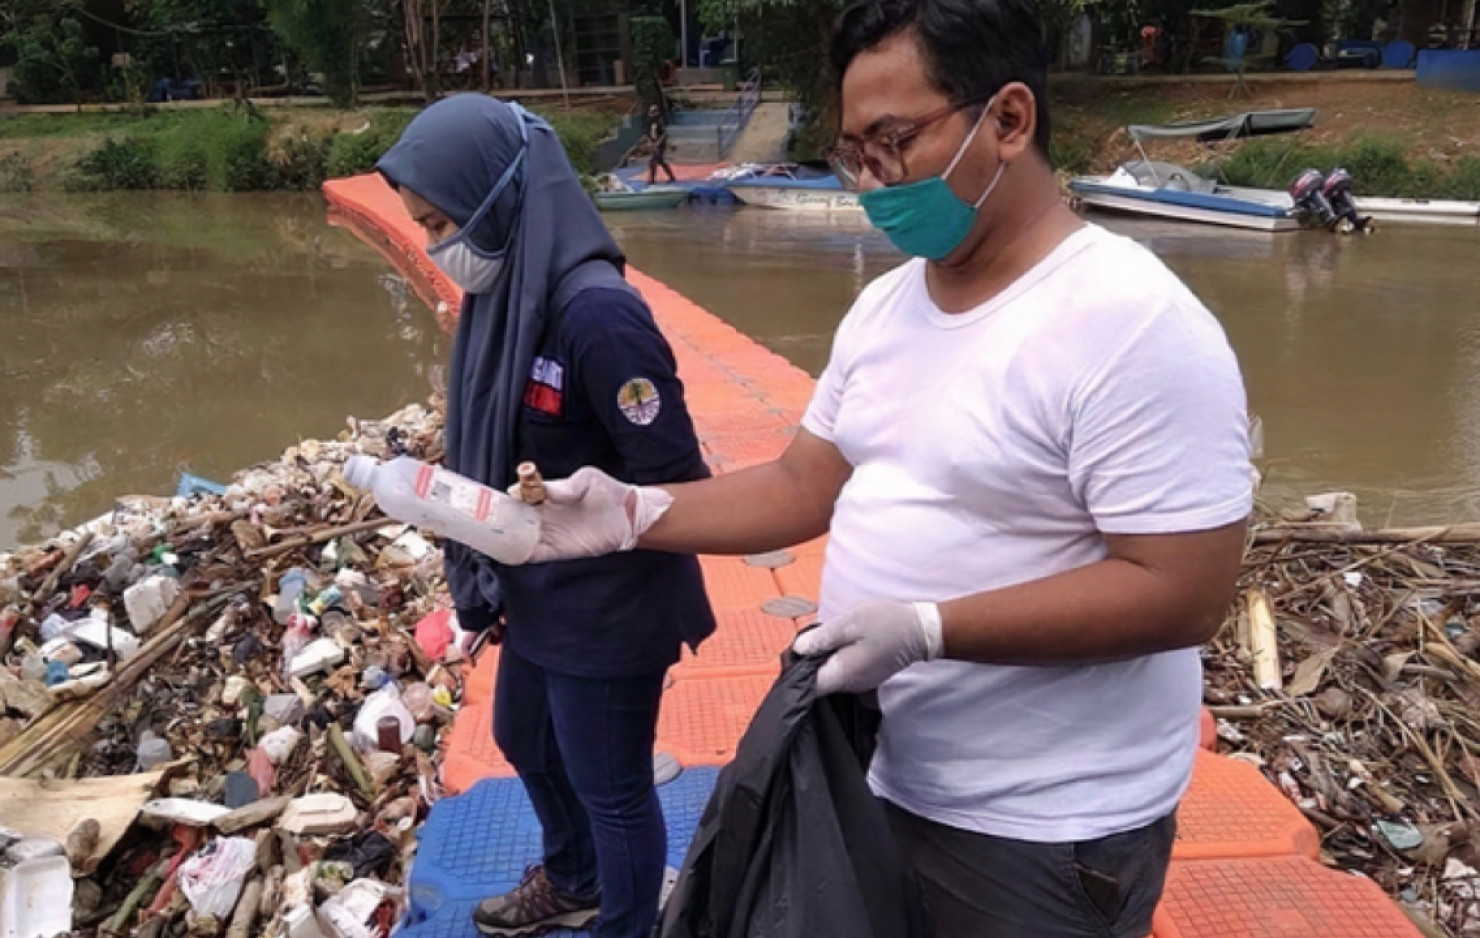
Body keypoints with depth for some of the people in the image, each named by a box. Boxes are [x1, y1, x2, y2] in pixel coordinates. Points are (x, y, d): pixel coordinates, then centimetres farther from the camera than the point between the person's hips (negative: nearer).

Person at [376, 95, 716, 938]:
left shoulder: (598, 313, -27)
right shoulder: (501, 292, -1)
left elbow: (675, 482, -24)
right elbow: (497, 444, 7)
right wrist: (480, 568, 4)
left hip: (607, 611, -9)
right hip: (538, 597, 9)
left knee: (612, 788, 13)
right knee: (526, 741, 29)